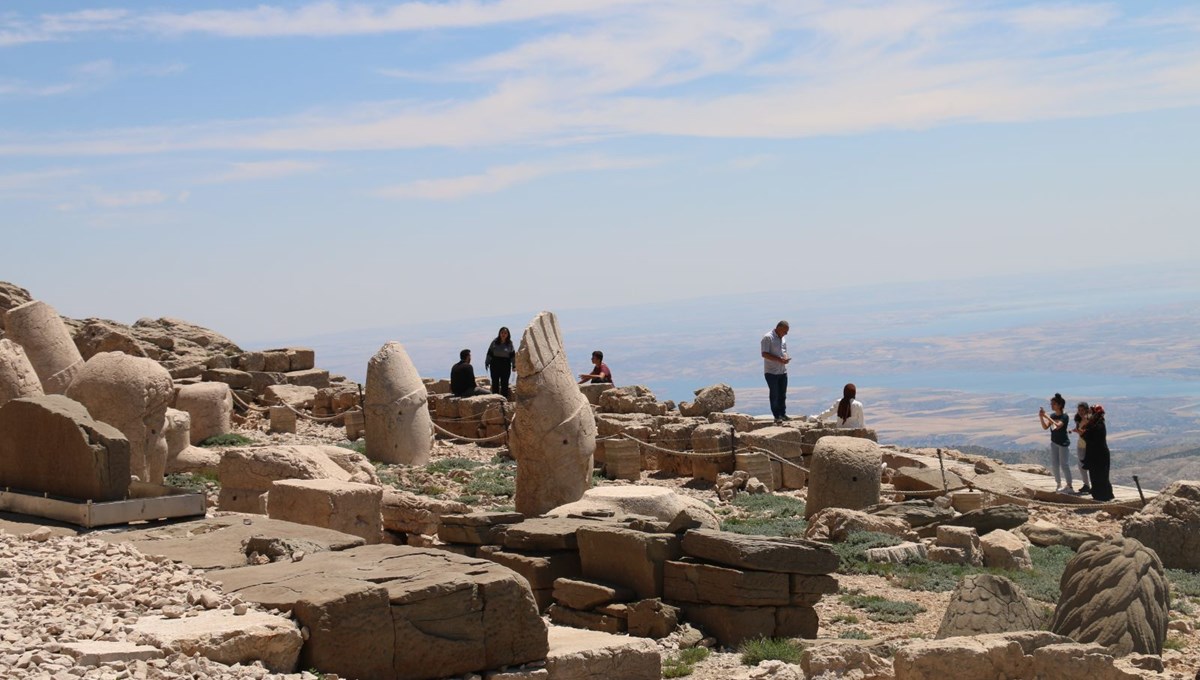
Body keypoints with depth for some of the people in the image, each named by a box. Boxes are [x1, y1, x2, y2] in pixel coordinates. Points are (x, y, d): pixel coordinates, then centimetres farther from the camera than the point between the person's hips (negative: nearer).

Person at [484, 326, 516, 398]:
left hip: (506, 365, 0)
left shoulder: (510, 343, 2)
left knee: (504, 383, 4)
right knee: (495, 383, 4)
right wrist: (487, 363, 4)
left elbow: (512, 355, 3)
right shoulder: (495, 342, 1)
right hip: (495, 365, 0)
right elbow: (489, 353, 5)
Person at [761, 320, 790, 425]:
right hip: (771, 372, -7)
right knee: (774, 394, -1)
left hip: (783, 371, 7)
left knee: (782, 394, 12)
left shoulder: (783, 338, 12)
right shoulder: (768, 338, -14)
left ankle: (783, 414, 21)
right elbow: (764, 354, -19)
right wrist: (779, 359, -24)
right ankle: (776, 417, 4)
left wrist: (786, 357, -2)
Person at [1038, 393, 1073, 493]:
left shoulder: (1064, 417, -15)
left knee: (1064, 465, -6)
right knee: (1055, 465, 10)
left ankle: (1069, 486, -1)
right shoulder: (1052, 416, 6)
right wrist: (1041, 417, -13)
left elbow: (1057, 426, -30)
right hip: (1054, 442, 7)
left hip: (1063, 443, -7)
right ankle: (1058, 484, 20)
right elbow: (1045, 427, 2)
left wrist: (1047, 416, -30)